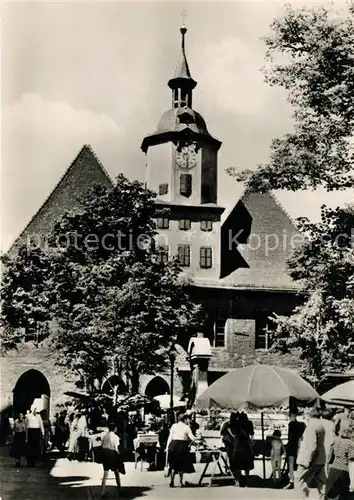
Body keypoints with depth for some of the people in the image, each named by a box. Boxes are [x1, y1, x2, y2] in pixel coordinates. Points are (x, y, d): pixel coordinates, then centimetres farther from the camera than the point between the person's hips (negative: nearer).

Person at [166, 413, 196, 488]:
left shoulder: (174, 426, 6)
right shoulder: (186, 427, 1)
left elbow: (170, 437, 3)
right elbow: (192, 438, -4)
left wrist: (167, 447, 5)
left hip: (173, 445, 1)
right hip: (182, 446, -1)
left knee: (173, 465, 10)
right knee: (181, 465, 12)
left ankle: (172, 482, 2)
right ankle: (181, 482, 11)